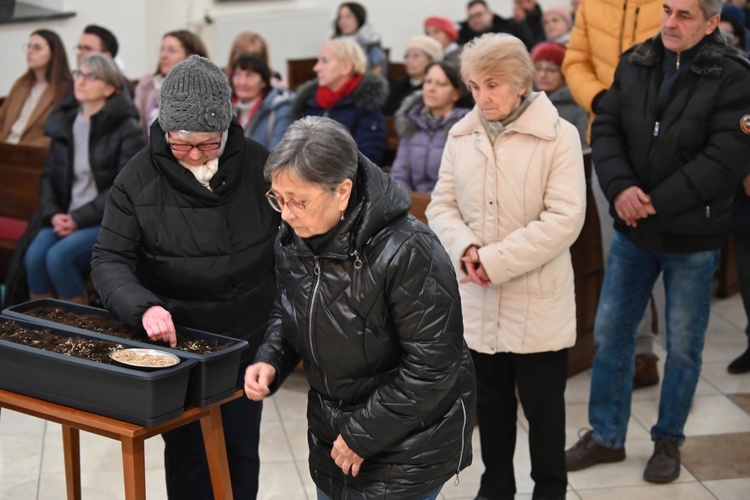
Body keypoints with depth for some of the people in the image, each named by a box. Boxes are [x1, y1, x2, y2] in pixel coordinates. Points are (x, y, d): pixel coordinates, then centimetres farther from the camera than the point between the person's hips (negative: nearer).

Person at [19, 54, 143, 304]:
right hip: (65, 217, 5)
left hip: (110, 221, -5)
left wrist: (79, 218, -15)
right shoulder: (64, 123, 12)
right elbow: (49, 175, 12)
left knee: (58, 257, -27)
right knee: (34, 255, -22)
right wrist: (53, 213, -7)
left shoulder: (127, 129, -7)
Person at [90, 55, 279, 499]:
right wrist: (143, 306, -31)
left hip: (247, 342, 1)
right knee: (187, 454, 12)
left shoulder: (258, 164, -8)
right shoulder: (139, 178, -12)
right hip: (176, 344, -1)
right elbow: (109, 261, -12)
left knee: (241, 452, 17)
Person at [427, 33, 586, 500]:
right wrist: (465, 247, -15)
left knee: (542, 405, 9)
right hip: (478, 298, 4)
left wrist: (495, 260, -20)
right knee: (491, 401, 18)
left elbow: (564, 219, -17)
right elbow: (442, 204, 6)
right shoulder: (461, 135, 3)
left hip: (537, 301, -4)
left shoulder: (559, 136, -10)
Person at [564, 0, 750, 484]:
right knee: (610, 333, 11)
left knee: (683, 345, 9)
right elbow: (606, 129, 0)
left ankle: (669, 440, 29)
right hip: (632, 230, 4)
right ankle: (606, 435, 27)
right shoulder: (635, 63, 2)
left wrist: (657, 203, -21)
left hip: (693, 239, -4)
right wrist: (620, 187, -18)